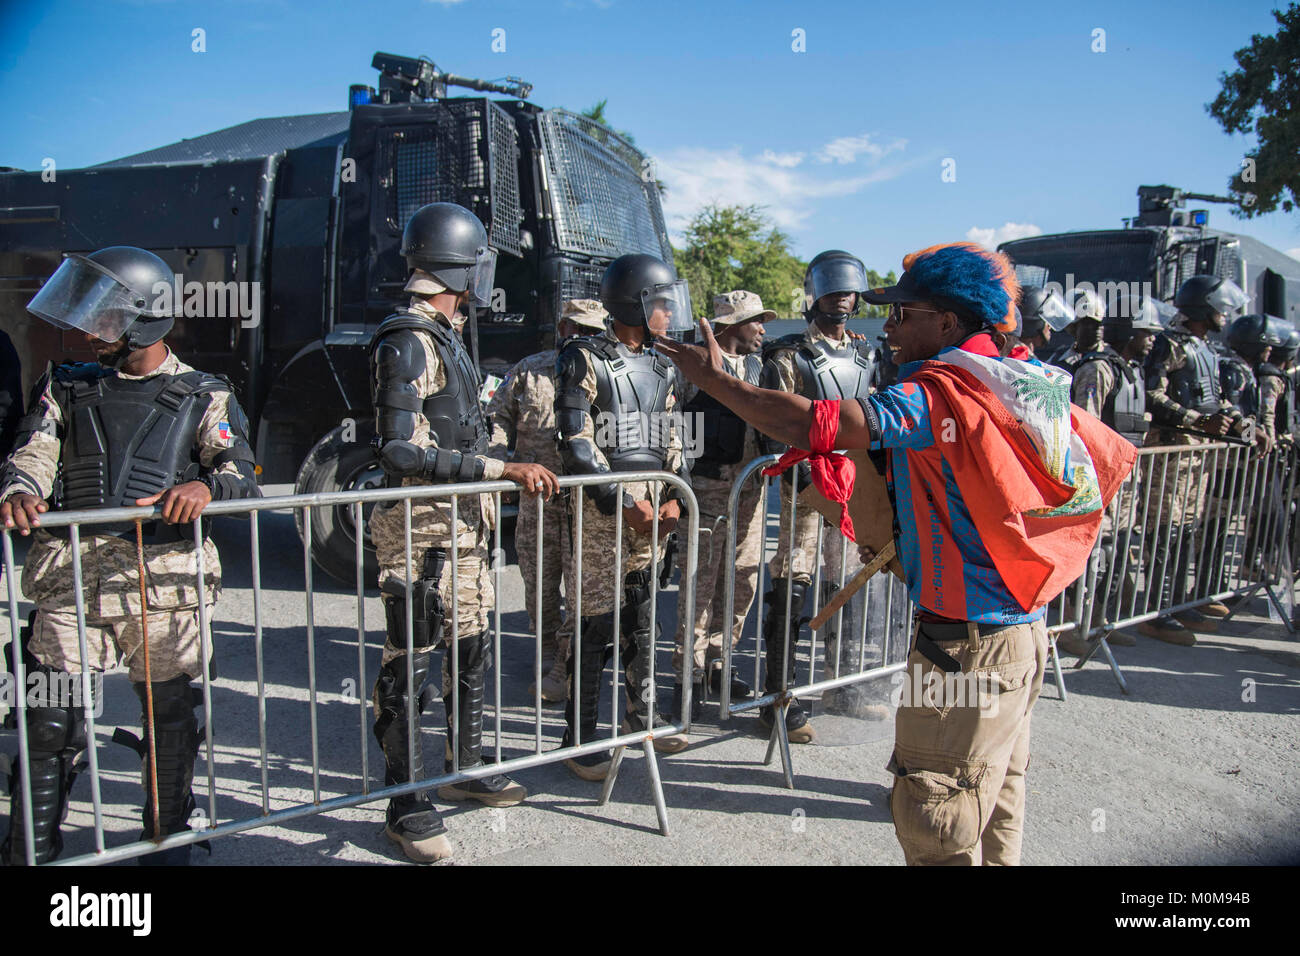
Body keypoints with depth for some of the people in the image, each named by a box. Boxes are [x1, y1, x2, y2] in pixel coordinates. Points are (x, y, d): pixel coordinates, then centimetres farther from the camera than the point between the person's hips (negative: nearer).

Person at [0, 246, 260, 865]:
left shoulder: (203, 396, 6)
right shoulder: (65, 388, 14)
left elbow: (242, 472, -6)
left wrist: (206, 487, -28)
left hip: (167, 583, -1)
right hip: (72, 581, 1)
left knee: (172, 723, 11)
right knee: (52, 727, 0)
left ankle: (167, 843, 30)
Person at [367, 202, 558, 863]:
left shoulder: (447, 337, 15)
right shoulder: (406, 342, -15)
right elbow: (398, 453, -23)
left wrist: (494, 482, 27)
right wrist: (498, 469, -27)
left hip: (463, 521, 10)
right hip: (418, 528, -10)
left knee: (471, 651, 17)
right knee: (409, 665, -1)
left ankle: (464, 768, 34)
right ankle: (407, 807, 11)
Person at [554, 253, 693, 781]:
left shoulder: (661, 364, 15)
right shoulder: (585, 360, -7)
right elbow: (575, 443, -12)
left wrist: (675, 497, 4)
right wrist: (623, 503, -15)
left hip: (653, 498, 7)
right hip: (603, 503, -7)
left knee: (642, 611, 14)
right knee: (598, 619, -5)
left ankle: (640, 715, 29)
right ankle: (579, 737, 6)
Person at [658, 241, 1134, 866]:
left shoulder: (938, 394, -20)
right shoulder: (1030, 386, 5)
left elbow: (807, 426, -28)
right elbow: (1114, 458, 15)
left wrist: (712, 378, -17)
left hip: (965, 643, -9)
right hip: (1023, 630, 9)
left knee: (934, 819, 5)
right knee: (996, 797, 25)